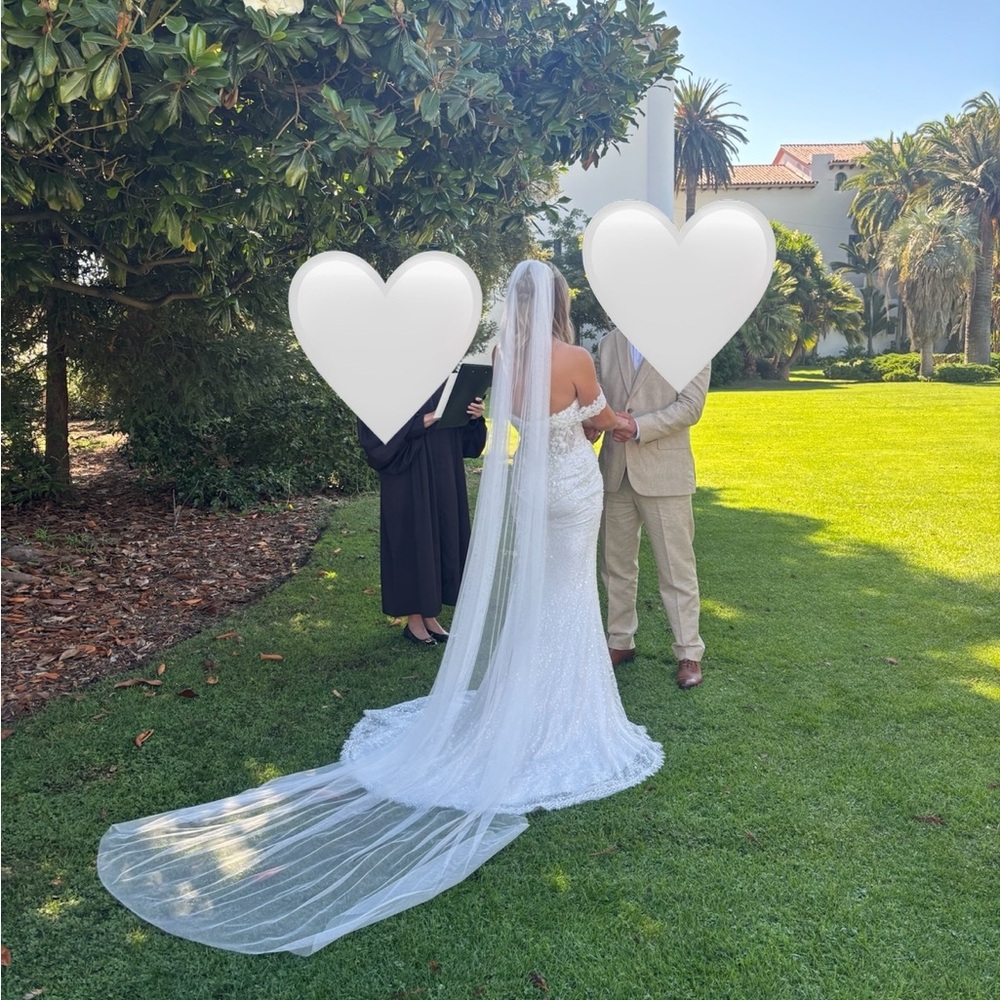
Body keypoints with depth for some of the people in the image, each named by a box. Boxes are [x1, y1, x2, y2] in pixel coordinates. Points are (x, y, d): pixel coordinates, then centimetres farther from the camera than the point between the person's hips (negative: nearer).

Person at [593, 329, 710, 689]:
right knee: (616, 563, 13)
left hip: (664, 472, -4)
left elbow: (690, 407, -10)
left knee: (677, 566, 1)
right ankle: (620, 642, 28)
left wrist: (639, 426, -21)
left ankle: (688, 653, 13)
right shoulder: (609, 343, 10)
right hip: (615, 470, 5)